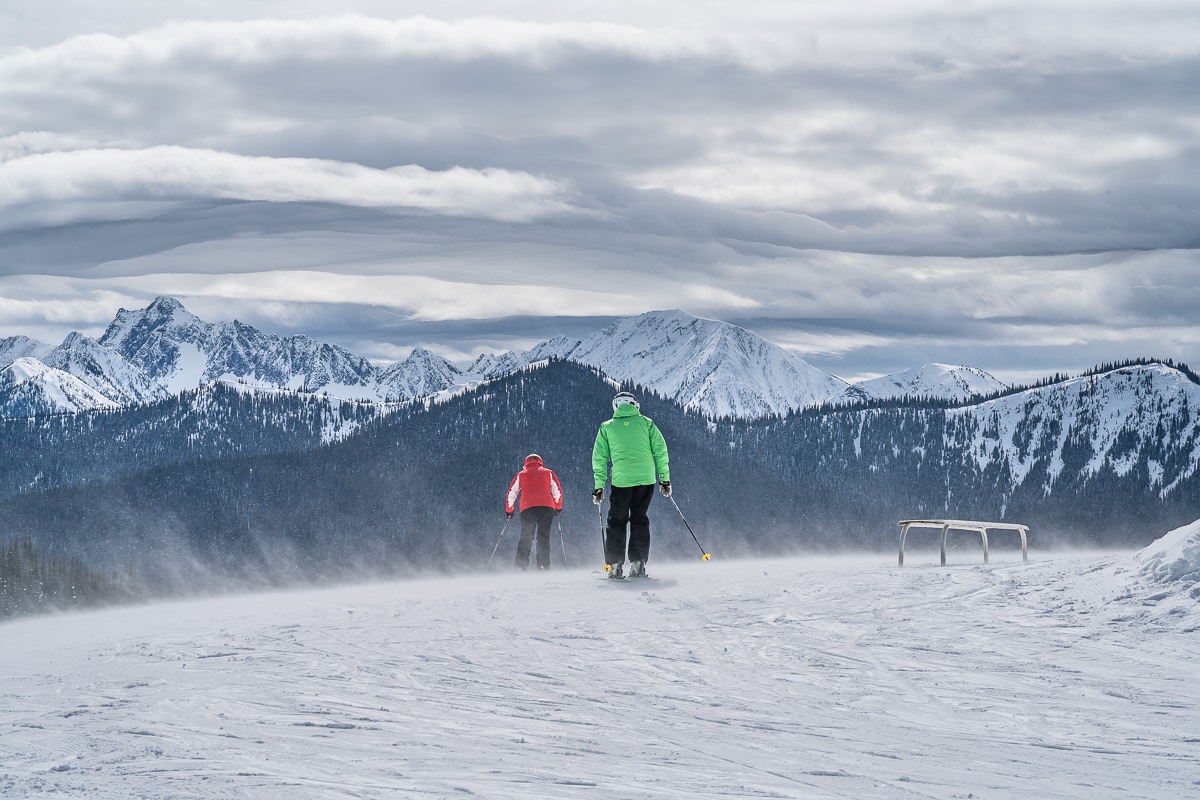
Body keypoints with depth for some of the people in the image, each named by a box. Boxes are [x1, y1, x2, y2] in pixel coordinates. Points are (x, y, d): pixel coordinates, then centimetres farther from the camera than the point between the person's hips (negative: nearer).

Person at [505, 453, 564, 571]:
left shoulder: (521, 475, 20)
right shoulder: (548, 473, 19)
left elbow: (511, 494, 18)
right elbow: (557, 491, 15)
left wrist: (509, 511, 27)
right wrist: (558, 507, 26)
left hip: (527, 508, 0)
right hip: (546, 507, 0)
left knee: (526, 538, 2)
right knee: (543, 537, -1)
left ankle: (521, 566, -11)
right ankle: (543, 566, -13)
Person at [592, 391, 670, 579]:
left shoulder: (607, 427, 10)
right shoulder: (646, 423, 10)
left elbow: (599, 458, 7)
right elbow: (660, 450, 5)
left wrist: (599, 486, 10)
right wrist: (665, 478, 9)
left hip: (621, 479, -1)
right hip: (646, 478, 1)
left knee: (616, 521, 8)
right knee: (639, 520, 11)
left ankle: (614, 565, -2)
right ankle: (637, 563, 2)